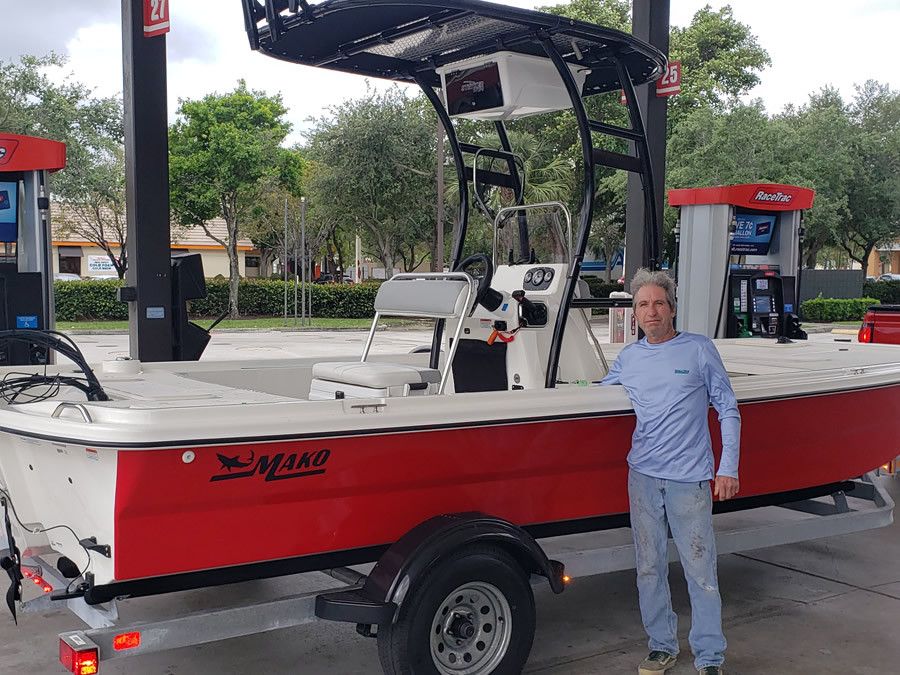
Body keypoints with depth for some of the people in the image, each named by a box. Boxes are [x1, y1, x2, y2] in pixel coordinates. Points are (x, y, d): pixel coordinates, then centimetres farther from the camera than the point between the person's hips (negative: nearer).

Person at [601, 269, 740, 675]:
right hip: (643, 476, 3)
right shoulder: (628, 357, 9)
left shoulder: (700, 350, 0)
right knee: (649, 568, 9)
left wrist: (728, 469, -4)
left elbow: (728, 410, 2)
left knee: (701, 571, -2)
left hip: (689, 478, -3)